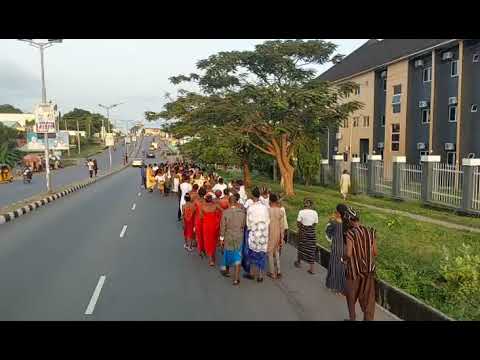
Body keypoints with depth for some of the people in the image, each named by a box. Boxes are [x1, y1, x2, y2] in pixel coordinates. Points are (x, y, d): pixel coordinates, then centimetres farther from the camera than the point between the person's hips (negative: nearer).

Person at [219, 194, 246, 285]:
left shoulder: (225, 212, -15)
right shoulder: (242, 212, -9)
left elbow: (223, 226, -11)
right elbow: (244, 225, 1)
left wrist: (221, 238, -2)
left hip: (228, 237, -1)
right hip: (239, 237, 1)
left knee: (227, 253, 22)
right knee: (237, 257, 6)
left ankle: (225, 270, 43)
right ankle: (236, 279, 5)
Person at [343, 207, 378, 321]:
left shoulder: (350, 233, -17)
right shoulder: (370, 232, -5)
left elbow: (348, 254, -22)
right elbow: (375, 253, -2)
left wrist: (344, 259, 0)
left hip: (354, 270, -3)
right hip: (368, 270, 3)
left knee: (351, 296, 19)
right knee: (368, 298, 13)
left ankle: (352, 318, 32)